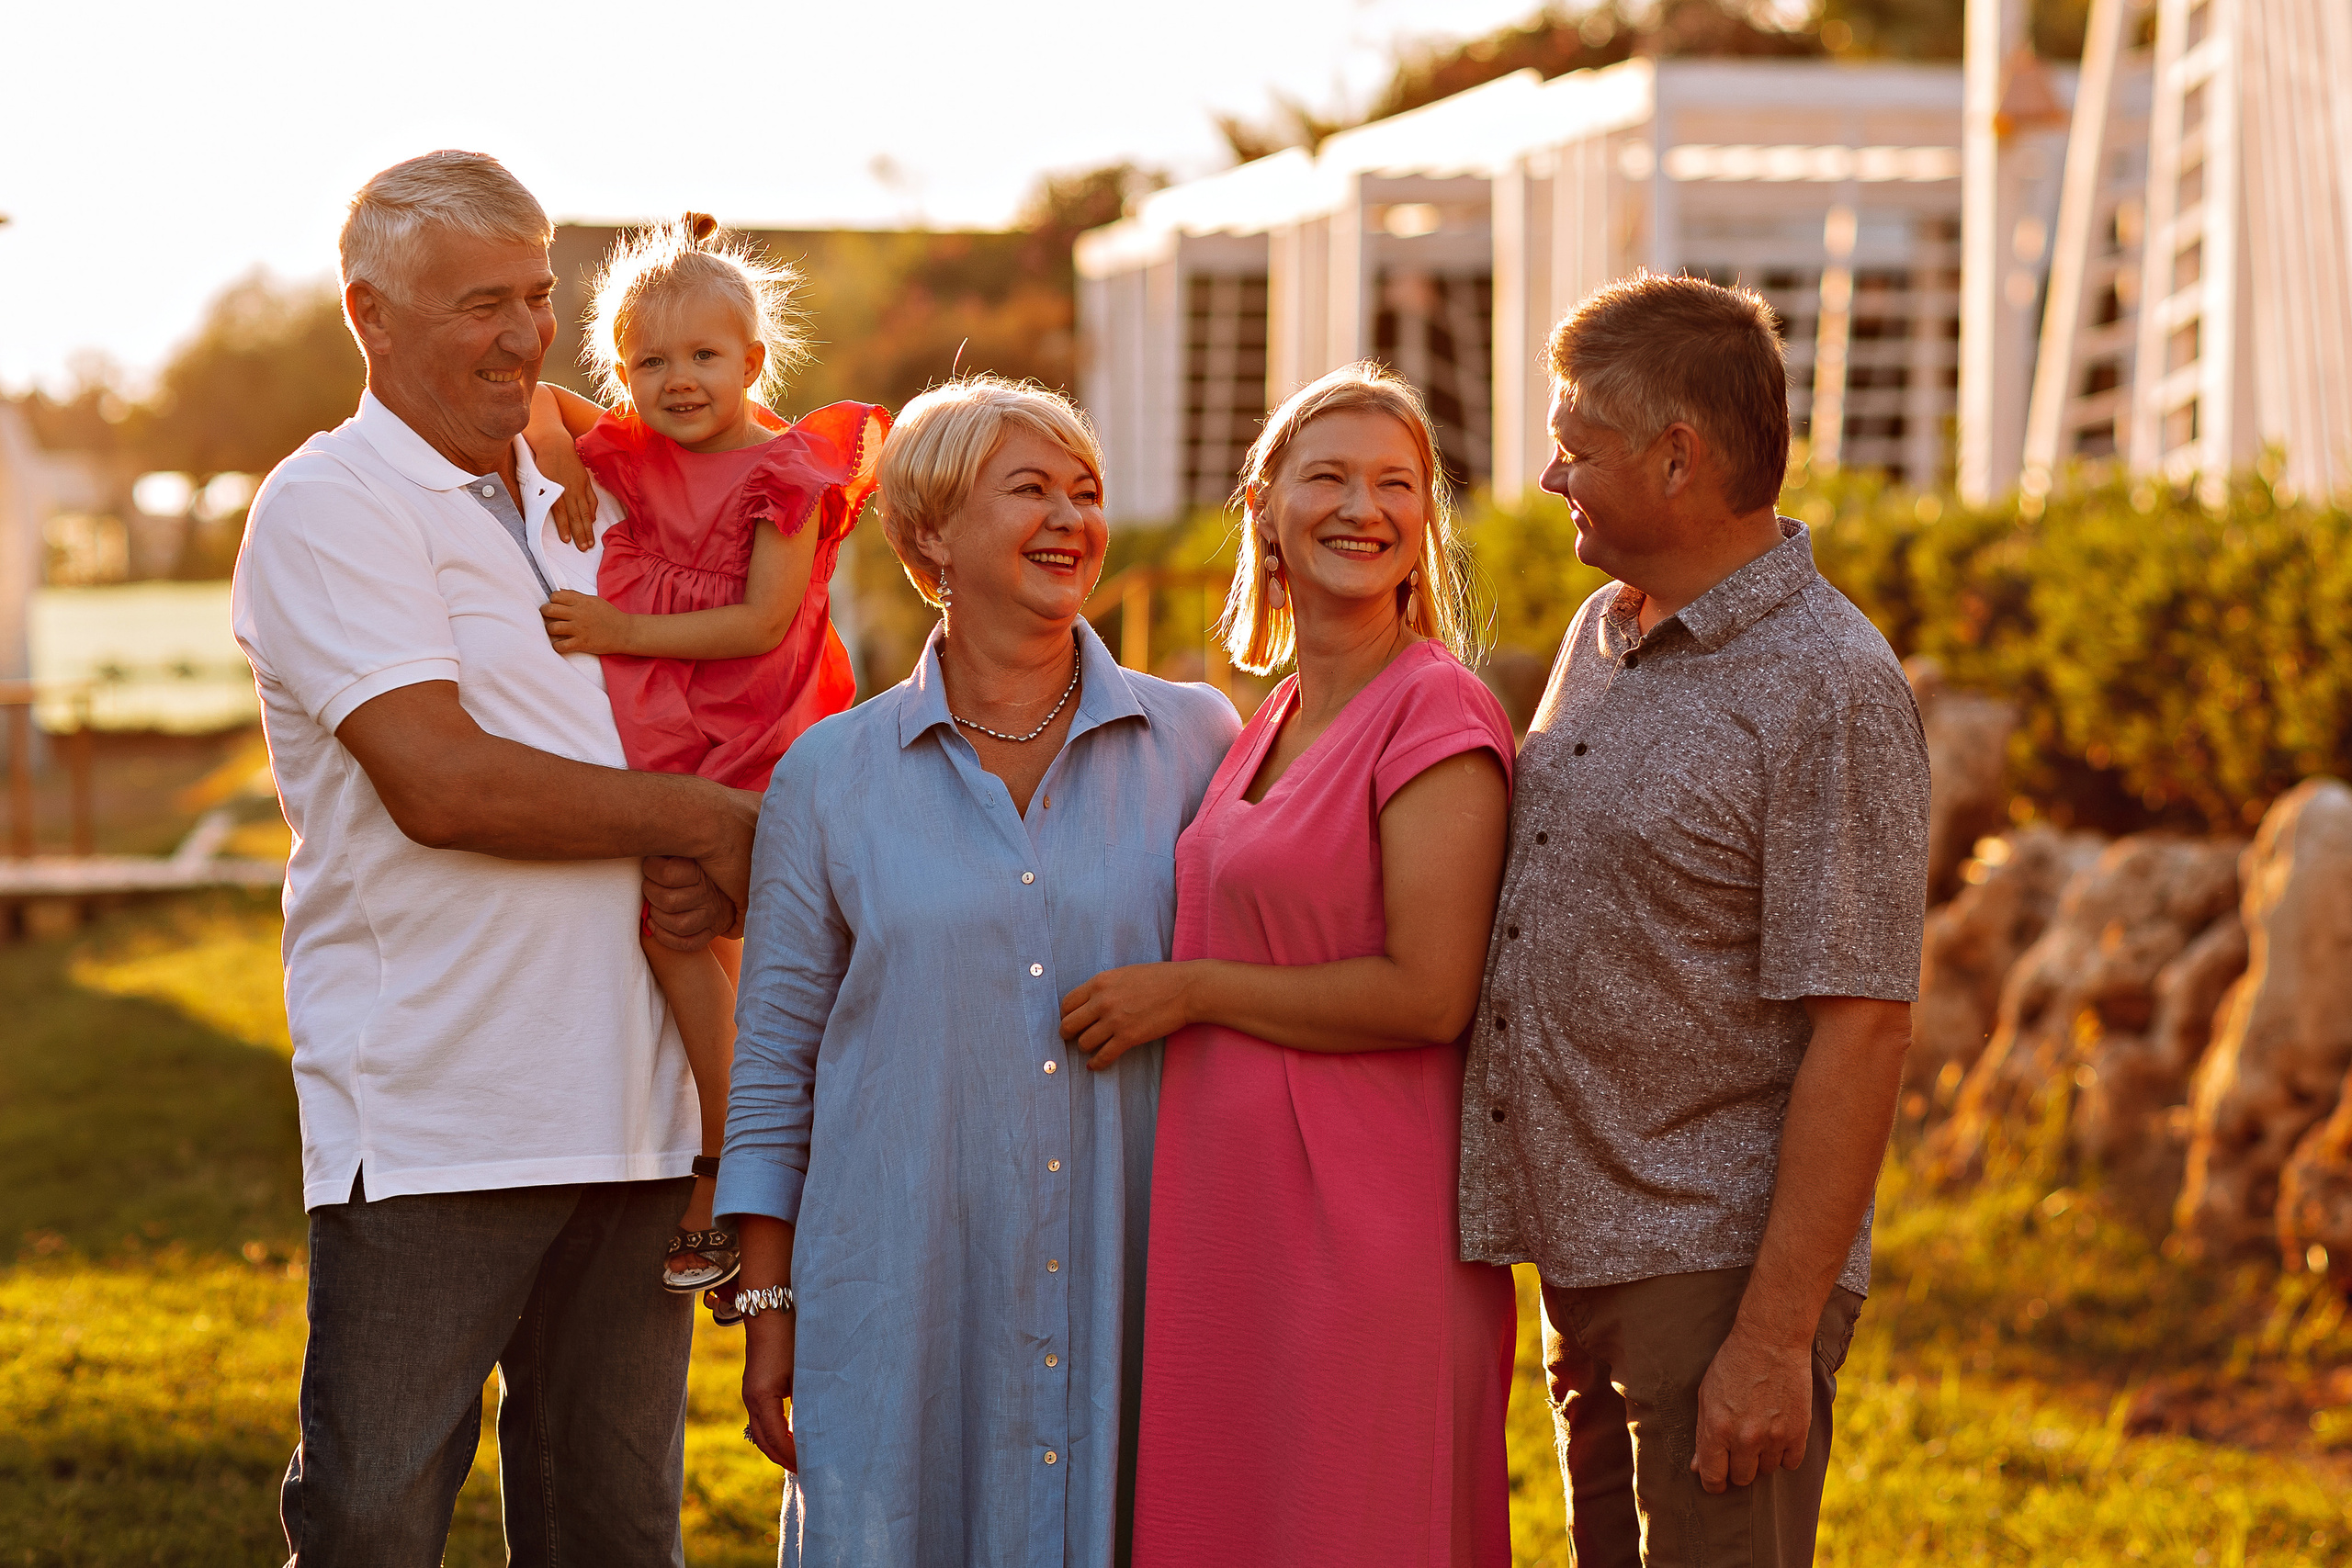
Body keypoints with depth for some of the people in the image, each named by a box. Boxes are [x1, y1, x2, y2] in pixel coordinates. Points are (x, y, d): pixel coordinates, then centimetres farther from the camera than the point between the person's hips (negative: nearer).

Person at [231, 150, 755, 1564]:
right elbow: (440, 783, -17)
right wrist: (699, 821, -10)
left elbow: (689, 732, 21)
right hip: (430, 1118, -7)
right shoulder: (330, 507, -5)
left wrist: (720, 871, -2)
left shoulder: (576, 502, 17)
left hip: (627, 1113, 7)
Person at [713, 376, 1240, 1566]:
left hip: (1127, 1290, 1)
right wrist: (766, 1307, 4)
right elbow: (773, 1061, 8)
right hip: (899, 1301, 0)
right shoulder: (833, 777, 4)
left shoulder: (1198, 744, 4)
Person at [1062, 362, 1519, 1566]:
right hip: (1231, 1215, 8)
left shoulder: (1437, 714, -12)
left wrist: (1187, 991, -12)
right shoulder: (1272, 724, 14)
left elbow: (1430, 994, -19)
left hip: (1363, 1226, -8)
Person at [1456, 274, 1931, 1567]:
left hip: (1720, 1264, -8)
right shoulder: (1600, 636, 12)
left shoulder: (1830, 687, -14)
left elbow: (1861, 1030, -18)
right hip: (1587, 1254, 8)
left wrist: (1775, 1336, -22)